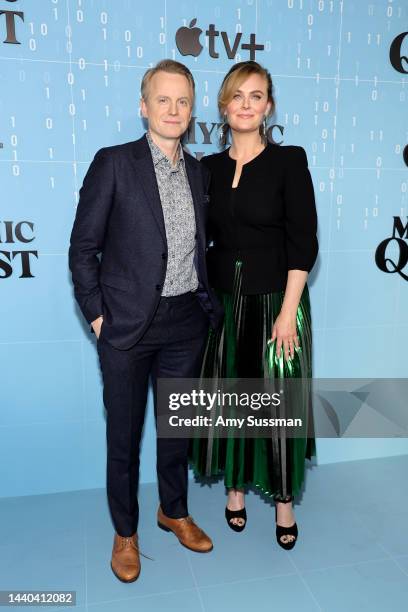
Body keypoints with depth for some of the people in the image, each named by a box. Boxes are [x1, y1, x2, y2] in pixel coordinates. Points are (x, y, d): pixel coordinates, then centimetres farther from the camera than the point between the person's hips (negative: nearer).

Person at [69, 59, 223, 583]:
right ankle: (125, 532, 33)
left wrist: (207, 303, 7)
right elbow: (83, 248, -6)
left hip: (185, 323, 4)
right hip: (128, 324, -4)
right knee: (124, 436, 11)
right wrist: (96, 315, -9)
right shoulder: (113, 163, -6)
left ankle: (174, 511, 42)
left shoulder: (198, 171, 9)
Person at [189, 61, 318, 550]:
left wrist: (288, 311, -15)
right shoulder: (209, 167, 6)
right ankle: (235, 487, 34)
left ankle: (283, 500, 27)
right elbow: (202, 237, 9)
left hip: (275, 300, -3)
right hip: (223, 300, 4)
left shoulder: (289, 161, -5)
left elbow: (303, 242, -10)